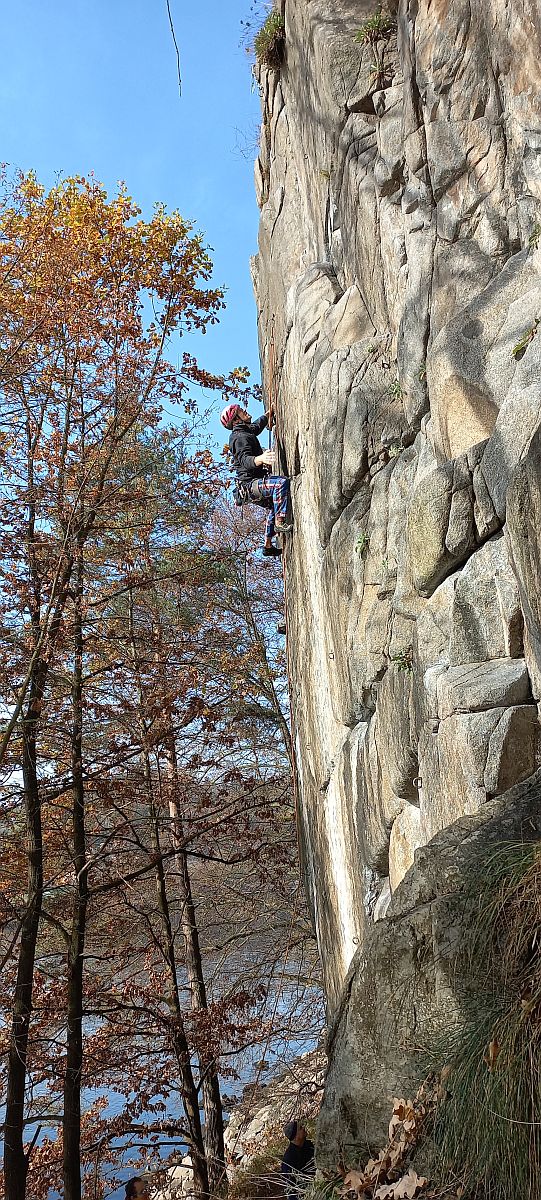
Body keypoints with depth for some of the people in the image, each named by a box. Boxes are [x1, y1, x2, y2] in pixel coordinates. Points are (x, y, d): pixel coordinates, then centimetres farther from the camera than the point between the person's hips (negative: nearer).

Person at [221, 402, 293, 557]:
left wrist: (269, 413, 42)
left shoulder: (247, 431, 16)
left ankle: (268, 546, 42)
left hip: (254, 485, 11)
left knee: (274, 506, 32)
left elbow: (258, 425, 41)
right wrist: (260, 459, -50)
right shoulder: (240, 437, -15)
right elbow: (245, 460, -32)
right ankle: (280, 522, -34)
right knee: (282, 482, -35)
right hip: (251, 483, -11)